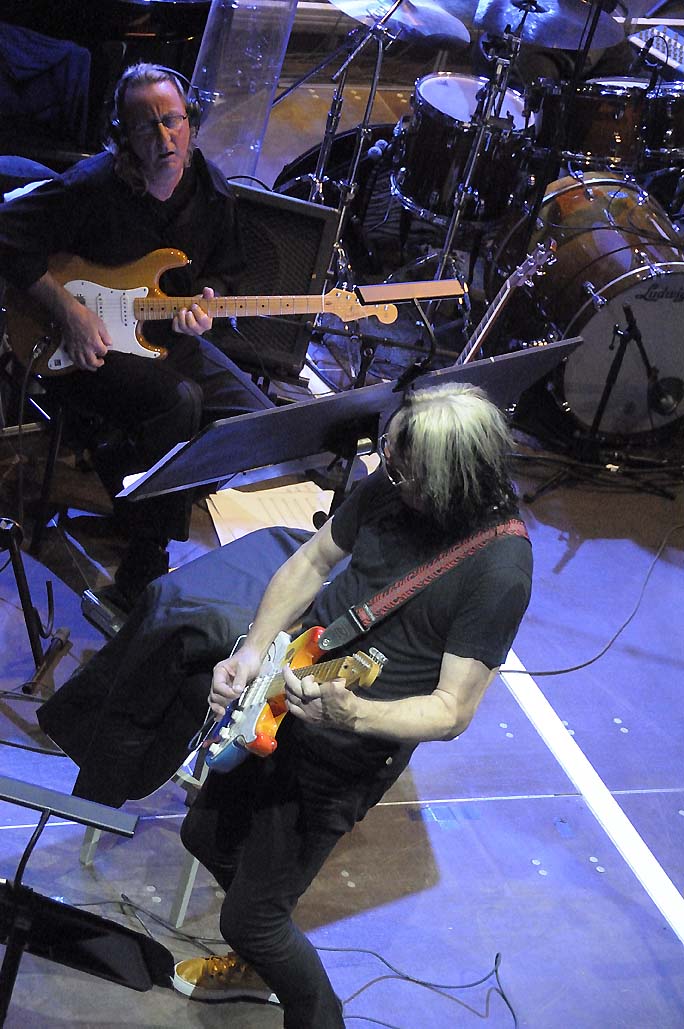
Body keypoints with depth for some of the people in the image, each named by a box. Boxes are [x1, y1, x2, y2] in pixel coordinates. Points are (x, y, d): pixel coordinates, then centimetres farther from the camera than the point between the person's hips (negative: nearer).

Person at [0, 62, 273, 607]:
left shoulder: (212, 189, -1)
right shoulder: (93, 187, -20)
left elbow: (223, 268, 14)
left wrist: (205, 298, -11)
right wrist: (70, 312, -21)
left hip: (165, 334, 7)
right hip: (88, 348, -7)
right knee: (179, 399, -33)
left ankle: (119, 463, 14)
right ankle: (144, 573, -18)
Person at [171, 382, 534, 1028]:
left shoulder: (501, 569, -29)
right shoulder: (391, 484, -12)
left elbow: (452, 712, -24)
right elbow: (310, 563, 3)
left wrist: (349, 714, -39)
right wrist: (254, 651, -10)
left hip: (347, 753, -7)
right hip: (280, 698, 7)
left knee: (250, 920, 2)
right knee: (205, 836, 26)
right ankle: (263, 963, 52)